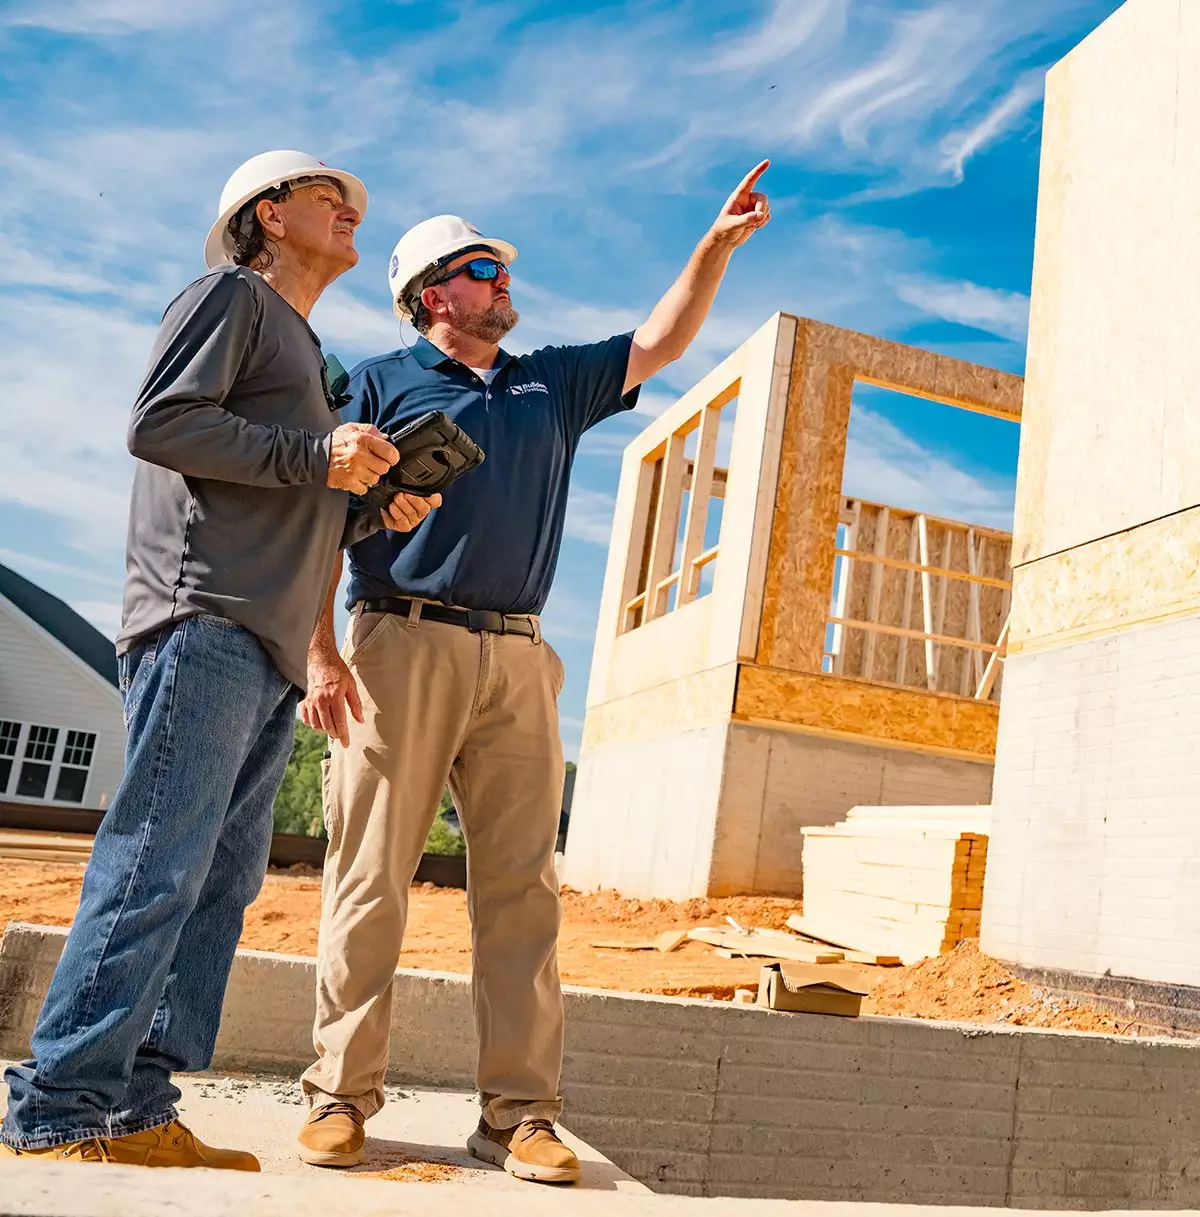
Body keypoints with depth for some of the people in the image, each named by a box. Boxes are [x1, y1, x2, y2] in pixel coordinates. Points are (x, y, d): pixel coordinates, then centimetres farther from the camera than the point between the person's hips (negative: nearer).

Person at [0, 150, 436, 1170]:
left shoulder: (309, 358, 31)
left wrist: (383, 509, 14)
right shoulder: (232, 295, 6)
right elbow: (159, 423, -8)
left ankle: (137, 1112, 8)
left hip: (270, 655, 9)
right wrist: (314, 456, -11)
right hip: (205, 624, -9)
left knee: (223, 881, 4)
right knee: (155, 869, -13)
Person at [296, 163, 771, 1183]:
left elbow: (662, 343, 25)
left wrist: (718, 244, 15)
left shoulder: (553, 384, 24)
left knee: (523, 887, -1)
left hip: (518, 660, 4)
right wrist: (320, 651, -8)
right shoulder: (379, 383, 11)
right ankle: (341, 1097, 6)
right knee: (372, 880, -4)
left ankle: (520, 1112, 4)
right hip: (402, 647, -3)